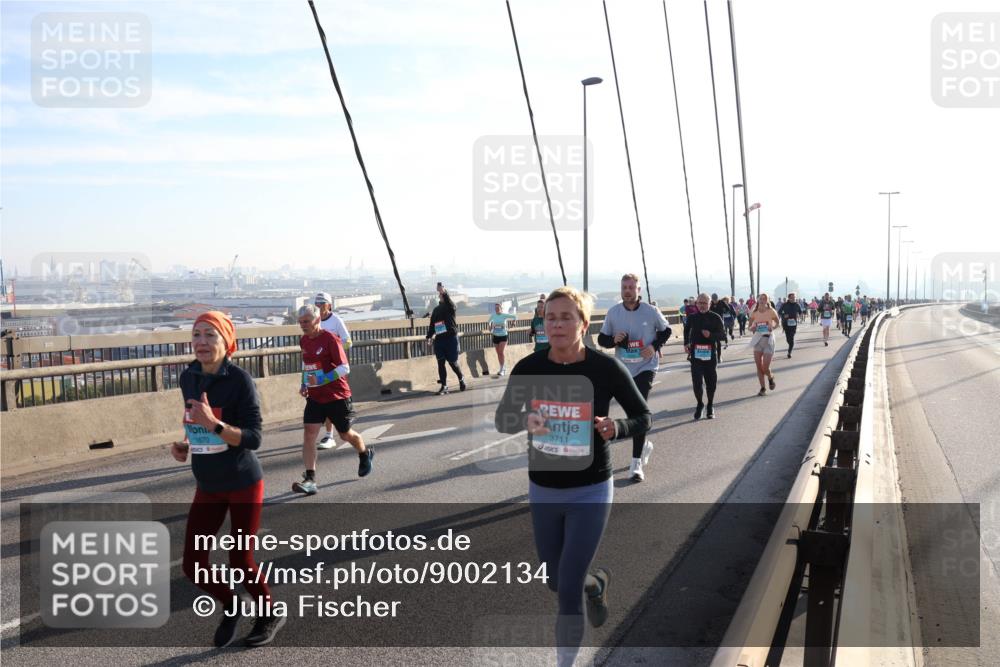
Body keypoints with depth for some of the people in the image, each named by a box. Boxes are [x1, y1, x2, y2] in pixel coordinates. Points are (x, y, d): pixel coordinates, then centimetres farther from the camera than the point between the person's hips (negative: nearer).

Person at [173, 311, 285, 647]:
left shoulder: (240, 379, -19)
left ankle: (271, 615, 34)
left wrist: (214, 424, -36)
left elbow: (253, 439, -22)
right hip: (207, 487, 6)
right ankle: (231, 607, 35)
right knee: (192, 566, 4)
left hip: (243, 484, -5)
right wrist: (184, 445, -2)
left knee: (240, 562, 4)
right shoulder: (187, 378, -1)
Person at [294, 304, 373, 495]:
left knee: (345, 434, 12)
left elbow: (345, 368, -20)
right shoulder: (303, 341, 5)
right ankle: (310, 480, -11)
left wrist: (321, 380, -29)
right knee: (308, 433, -11)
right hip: (314, 397, 6)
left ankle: (365, 454, 44)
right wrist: (304, 384, 7)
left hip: (337, 396, -5)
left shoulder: (330, 339, -17)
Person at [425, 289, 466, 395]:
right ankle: (444, 386, 7)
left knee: (452, 362, 1)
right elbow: (432, 324, 16)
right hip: (439, 339, 5)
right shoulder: (436, 309, 14)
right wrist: (429, 337, 7)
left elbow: (449, 302, -26)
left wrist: (444, 292, -42)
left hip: (451, 338, -5)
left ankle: (461, 378, 26)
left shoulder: (450, 306, -1)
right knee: (440, 363, 2)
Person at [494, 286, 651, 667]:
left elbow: (644, 416, -4)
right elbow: (502, 419, 0)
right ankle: (596, 583, 54)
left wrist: (617, 429, -26)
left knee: (568, 588, -5)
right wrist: (525, 421, -23)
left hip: (590, 493, -3)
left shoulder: (606, 368, -16)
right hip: (542, 491, 4)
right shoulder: (528, 368, -10)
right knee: (556, 581, 19)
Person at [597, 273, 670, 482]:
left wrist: (654, 346, -10)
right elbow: (601, 339, 5)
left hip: (646, 367, -4)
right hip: (623, 369, 4)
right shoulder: (613, 312, -3)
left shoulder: (651, 311, -8)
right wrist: (614, 340, -17)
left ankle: (636, 464, -12)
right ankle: (645, 445, 43)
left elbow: (666, 331, 7)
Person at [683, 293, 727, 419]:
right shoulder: (692, 318, 5)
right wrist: (686, 343, 13)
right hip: (696, 355, 1)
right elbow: (686, 330, 24)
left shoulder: (715, 318, -2)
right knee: (696, 382, -7)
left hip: (710, 355, -1)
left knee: (711, 382, 8)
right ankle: (699, 404, 17)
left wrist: (711, 335, -18)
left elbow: (723, 335, -1)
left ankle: (710, 406, 28)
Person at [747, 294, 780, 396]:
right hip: (757, 339, 3)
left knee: (765, 368, -6)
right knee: (759, 367, 3)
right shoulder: (754, 313, 1)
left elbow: (778, 322, 7)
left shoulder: (771, 311, -6)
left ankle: (771, 377, 29)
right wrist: (752, 328, -13)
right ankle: (762, 388, 17)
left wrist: (773, 327, -13)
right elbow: (750, 327, 10)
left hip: (768, 339, -3)